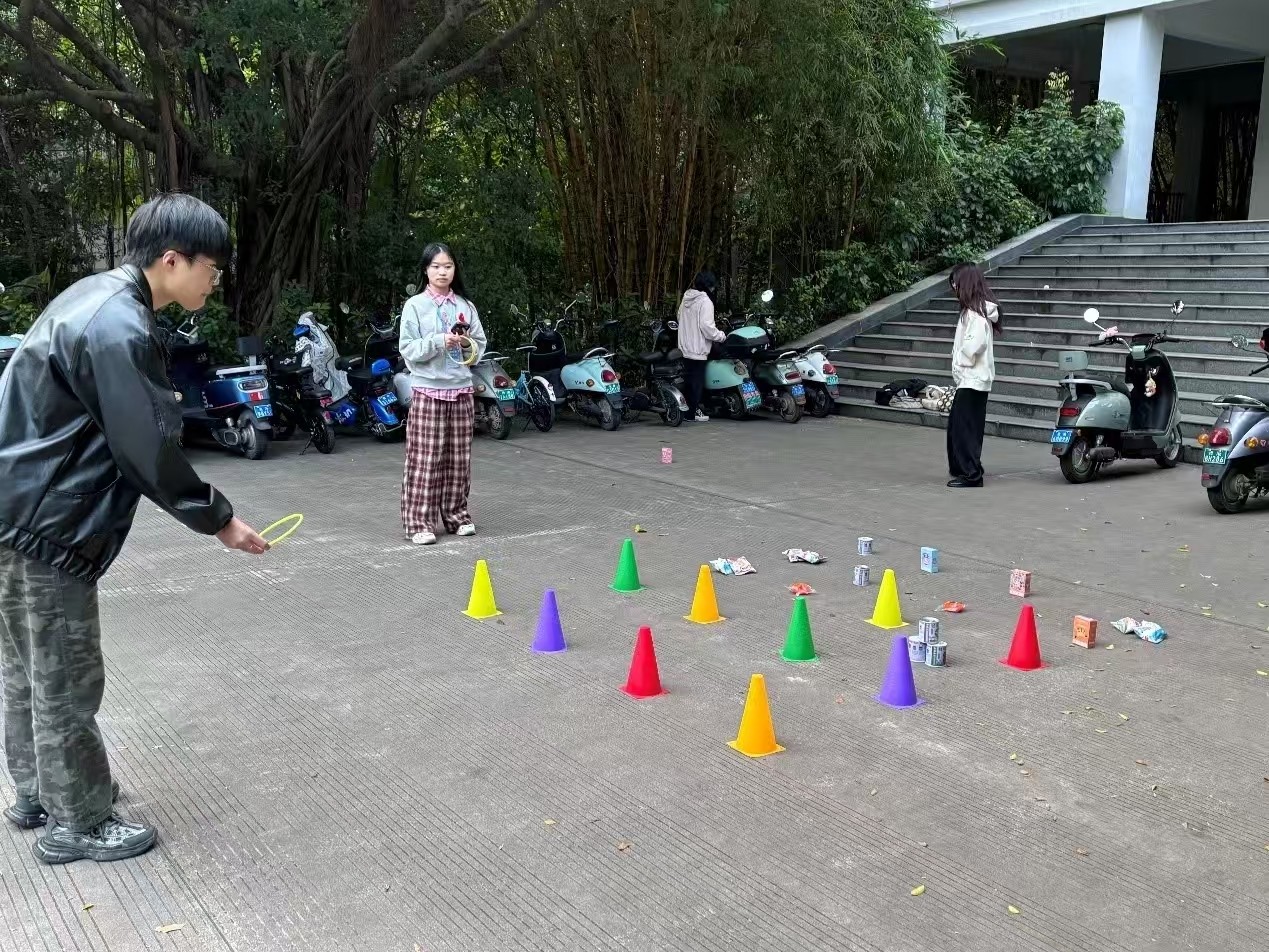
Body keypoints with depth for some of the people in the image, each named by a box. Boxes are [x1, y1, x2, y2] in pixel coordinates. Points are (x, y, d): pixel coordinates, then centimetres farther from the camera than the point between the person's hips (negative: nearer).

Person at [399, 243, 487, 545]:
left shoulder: (465, 306, 9)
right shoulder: (415, 306, -1)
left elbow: (480, 347, 12)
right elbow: (409, 350, -7)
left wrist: (467, 344, -9)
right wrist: (439, 341, -20)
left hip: (461, 389, 4)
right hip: (427, 390, -3)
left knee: (458, 458, 9)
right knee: (425, 459, -4)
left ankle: (456, 514, 21)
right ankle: (420, 522, 0)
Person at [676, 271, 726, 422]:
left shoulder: (686, 299, 12)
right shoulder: (705, 301, -15)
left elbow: (680, 318, 20)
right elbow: (707, 326, -21)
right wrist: (721, 336, -9)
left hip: (685, 347, 8)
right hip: (699, 348, -8)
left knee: (688, 379, 15)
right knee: (697, 380, -2)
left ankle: (687, 408, 21)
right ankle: (693, 412, 1)